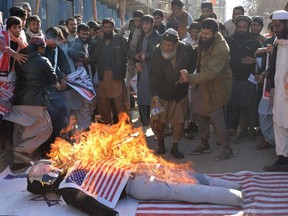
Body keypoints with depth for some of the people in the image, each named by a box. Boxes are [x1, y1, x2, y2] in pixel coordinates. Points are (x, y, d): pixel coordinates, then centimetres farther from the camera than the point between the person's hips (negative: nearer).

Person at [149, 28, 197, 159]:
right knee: (157, 121, 0)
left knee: (179, 121, 7)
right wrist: (155, 95, -31)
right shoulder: (157, 53, -21)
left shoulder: (187, 50, -17)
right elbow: (153, 76, -22)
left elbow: (193, 64, 6)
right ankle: (161, 144, 27)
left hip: (180, 93, 1)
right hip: (162, 93, -1)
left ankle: (175, 147, 26)